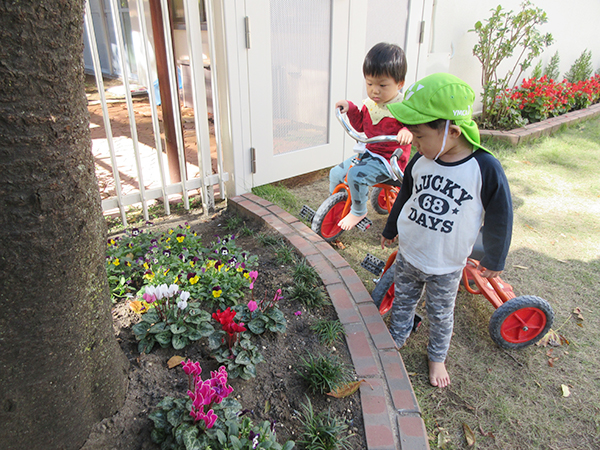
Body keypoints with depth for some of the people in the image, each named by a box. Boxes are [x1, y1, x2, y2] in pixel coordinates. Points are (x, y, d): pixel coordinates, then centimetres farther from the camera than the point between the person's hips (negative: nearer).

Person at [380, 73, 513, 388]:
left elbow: (499, 218, -10)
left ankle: (437, 357, 42)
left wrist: (494, 260, 1)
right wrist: (390, 230, 20)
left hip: (446, 265, -3)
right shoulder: (421, 160, -11)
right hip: (408, 253, 3)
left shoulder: (485, 168, -23)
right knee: (402, 300, 21)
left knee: (440, 314, 17)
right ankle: (396, 340, 47)